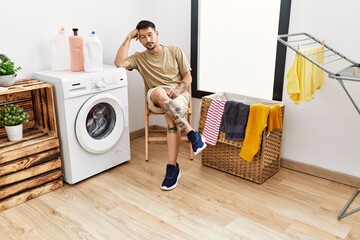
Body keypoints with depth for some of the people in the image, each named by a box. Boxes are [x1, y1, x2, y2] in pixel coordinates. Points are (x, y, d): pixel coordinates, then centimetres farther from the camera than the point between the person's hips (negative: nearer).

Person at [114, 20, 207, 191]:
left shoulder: (175, 51, 10)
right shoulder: (139, 58, 12)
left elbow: (188, 77, 7)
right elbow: (119, 63, -9)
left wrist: (177, 90, -15)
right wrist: (129, 37, -1)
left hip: (178, 94, -1)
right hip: (156, 99, 1)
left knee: (171, 118, -36)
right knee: (159, 91, -39)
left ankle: (172, 167, -33)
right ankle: (192, 133, -35)